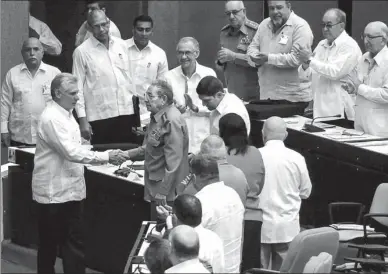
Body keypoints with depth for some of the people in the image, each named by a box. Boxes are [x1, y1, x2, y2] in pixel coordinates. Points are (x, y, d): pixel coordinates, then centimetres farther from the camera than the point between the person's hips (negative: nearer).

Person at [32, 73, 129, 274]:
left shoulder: (66, 113, 11)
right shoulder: (51, 118, -20)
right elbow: (71, 152, -27)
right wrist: (106, 156, -27)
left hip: (71, 190, 9)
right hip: (54, 193, -9)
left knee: (75, 243, 9)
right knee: (49, 245, 4)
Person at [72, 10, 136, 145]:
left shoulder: (121, 45, 10)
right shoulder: (82, 51, -3)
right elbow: (78, 88, -4)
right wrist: (82, 119, -9)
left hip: (127, 114, 4)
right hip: (100, 117, -4)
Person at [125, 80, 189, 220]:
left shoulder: (171, 121, -21)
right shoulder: (158, 117, 11)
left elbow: (173, 161, -24)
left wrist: (162, 193, -23)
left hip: (167, 193, -10)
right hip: (156, 188, 10)